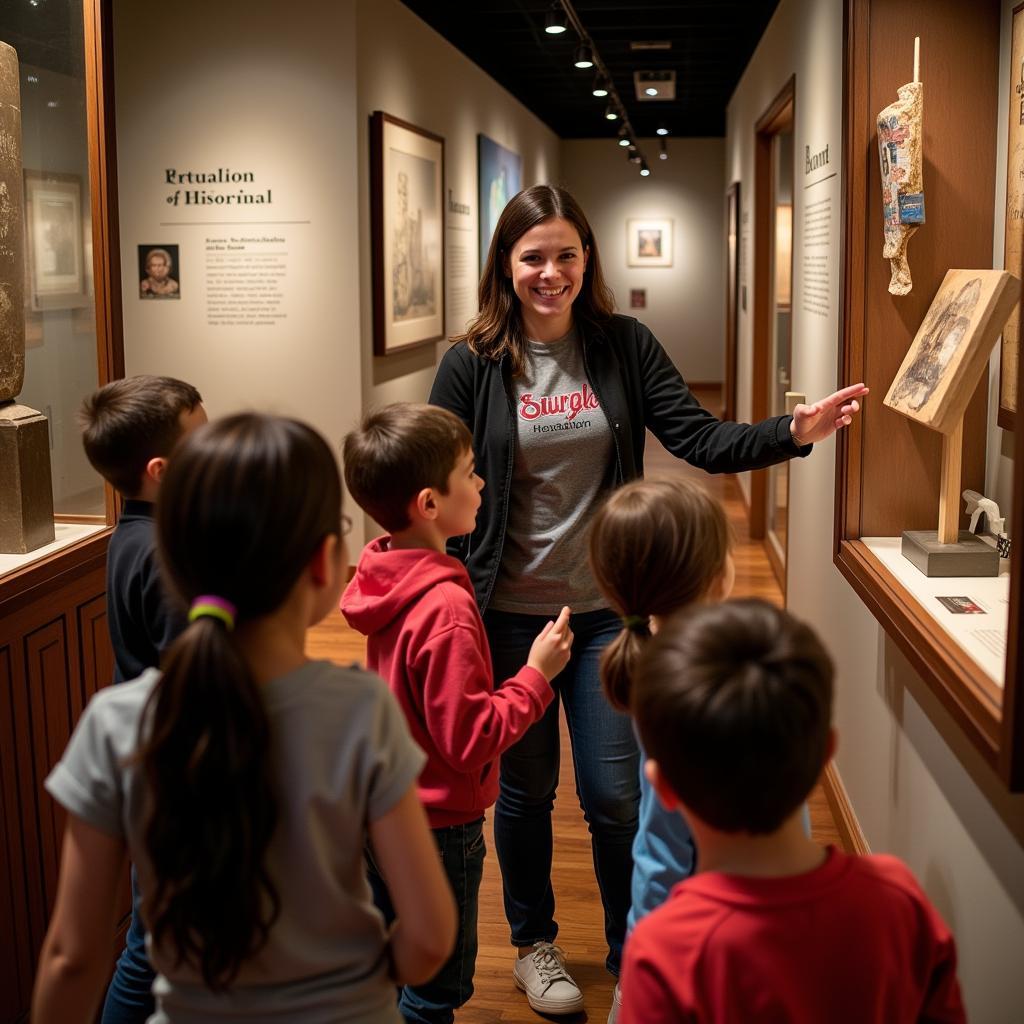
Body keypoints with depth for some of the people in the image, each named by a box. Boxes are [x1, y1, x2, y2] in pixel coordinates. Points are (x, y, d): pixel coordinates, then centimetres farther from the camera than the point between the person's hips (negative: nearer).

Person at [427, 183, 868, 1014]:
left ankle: (632, 954, 31)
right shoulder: (472, 364, -7)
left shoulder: (624, 346, -2)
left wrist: (792, 432, -27)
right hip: (511, 615, -1)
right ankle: (534, 942, 39)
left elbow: (700, 439, -9)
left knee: (616, 796, 7)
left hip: (608, 609, 1)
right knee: (525, 789, 15)